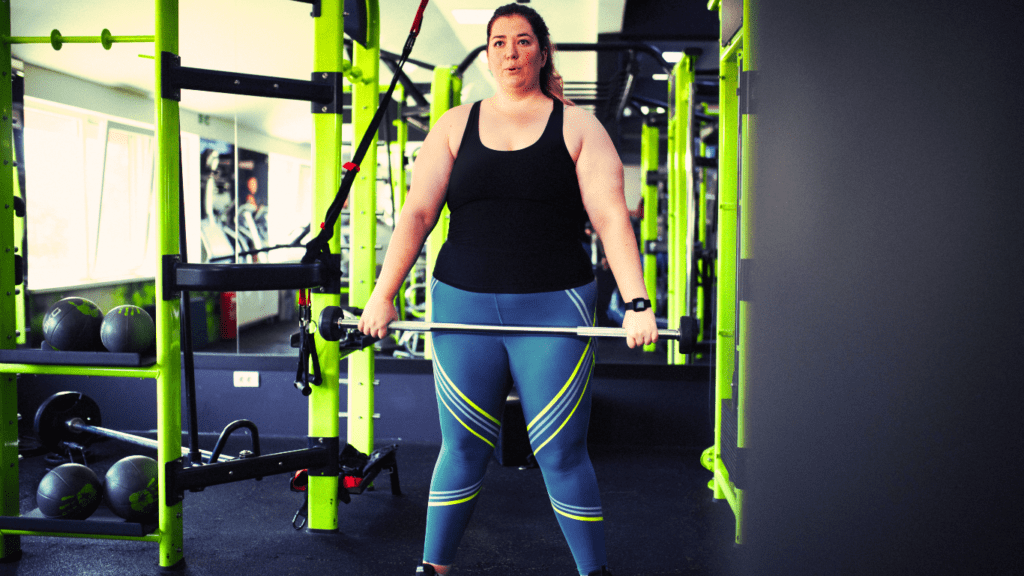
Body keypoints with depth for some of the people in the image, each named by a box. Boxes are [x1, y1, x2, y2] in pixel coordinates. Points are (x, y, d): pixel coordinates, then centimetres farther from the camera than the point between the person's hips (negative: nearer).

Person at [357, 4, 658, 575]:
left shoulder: (578, 127, 4)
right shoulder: (456, 125, 10)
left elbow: (612, 217, -5)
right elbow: (417, 212, 2)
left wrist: (637, 304, -17)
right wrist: (383, 295, -8)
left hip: (553, 310, -1)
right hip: (464, 307, 2)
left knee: (562, 454, 2)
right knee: (462, 450, 9)